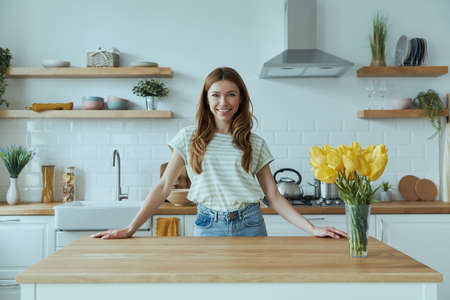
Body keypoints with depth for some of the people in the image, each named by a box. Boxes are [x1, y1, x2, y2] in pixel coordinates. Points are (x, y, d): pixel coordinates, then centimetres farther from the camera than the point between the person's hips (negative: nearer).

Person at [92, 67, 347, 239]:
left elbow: (274, 196, 3)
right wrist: (130, 229, -7)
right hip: (208, 227, 0)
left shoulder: (255, 144, 4)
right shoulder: (189, 139, 3)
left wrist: (312, 228, -9)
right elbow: (164, 187, 2)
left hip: (250, 226, 1)